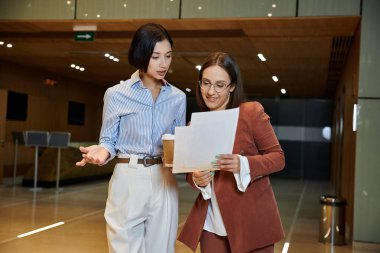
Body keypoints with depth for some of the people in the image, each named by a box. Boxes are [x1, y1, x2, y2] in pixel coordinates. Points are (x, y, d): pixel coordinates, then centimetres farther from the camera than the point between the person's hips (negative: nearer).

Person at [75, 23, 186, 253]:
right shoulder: (116, 94, -3)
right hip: (128, 180, -3)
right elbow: (109, 141, 1)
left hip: (165, 182, 3)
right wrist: (102, 151, -21)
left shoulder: (178, 97, 7)